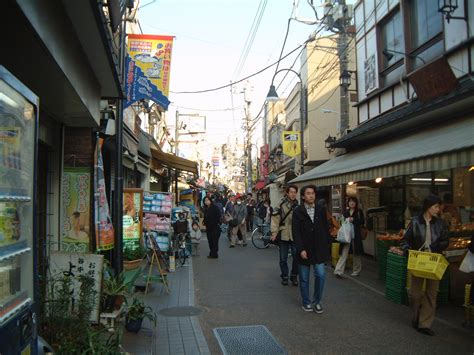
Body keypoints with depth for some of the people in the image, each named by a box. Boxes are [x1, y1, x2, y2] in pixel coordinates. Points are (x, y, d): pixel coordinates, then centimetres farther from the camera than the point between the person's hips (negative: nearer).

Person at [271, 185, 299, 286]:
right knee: (283, 258, 8)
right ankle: (284, 276, 24)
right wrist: (274, 232, -13)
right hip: (284, 235, -1)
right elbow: (275, 218, -7)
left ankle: (294, 276, 20)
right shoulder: (281, 204, -6)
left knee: (296, 257, 2)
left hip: (295, 236, 2)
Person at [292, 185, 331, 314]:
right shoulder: (298, 211, -5)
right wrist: (301, 249, -16)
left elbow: (326, 229, 8)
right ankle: (306, 302, 25)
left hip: (319, 249, 2)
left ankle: (317, 301, 16)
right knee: (304, 279, 8)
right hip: (304, 250, -2)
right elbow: (296, 232, -9)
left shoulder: (321, 210, 5)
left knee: (321, 275, -4)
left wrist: (328, 246, 3)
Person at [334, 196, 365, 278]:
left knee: (356, 254, 8)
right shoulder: (345, 212, 12)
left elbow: (362, 222, -4)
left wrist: (353, 220, -15)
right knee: (344, 253, -6)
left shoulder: (359, 212, 5)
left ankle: (356, 271, 22)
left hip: (356, 235, -1)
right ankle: (338, 271, -9)